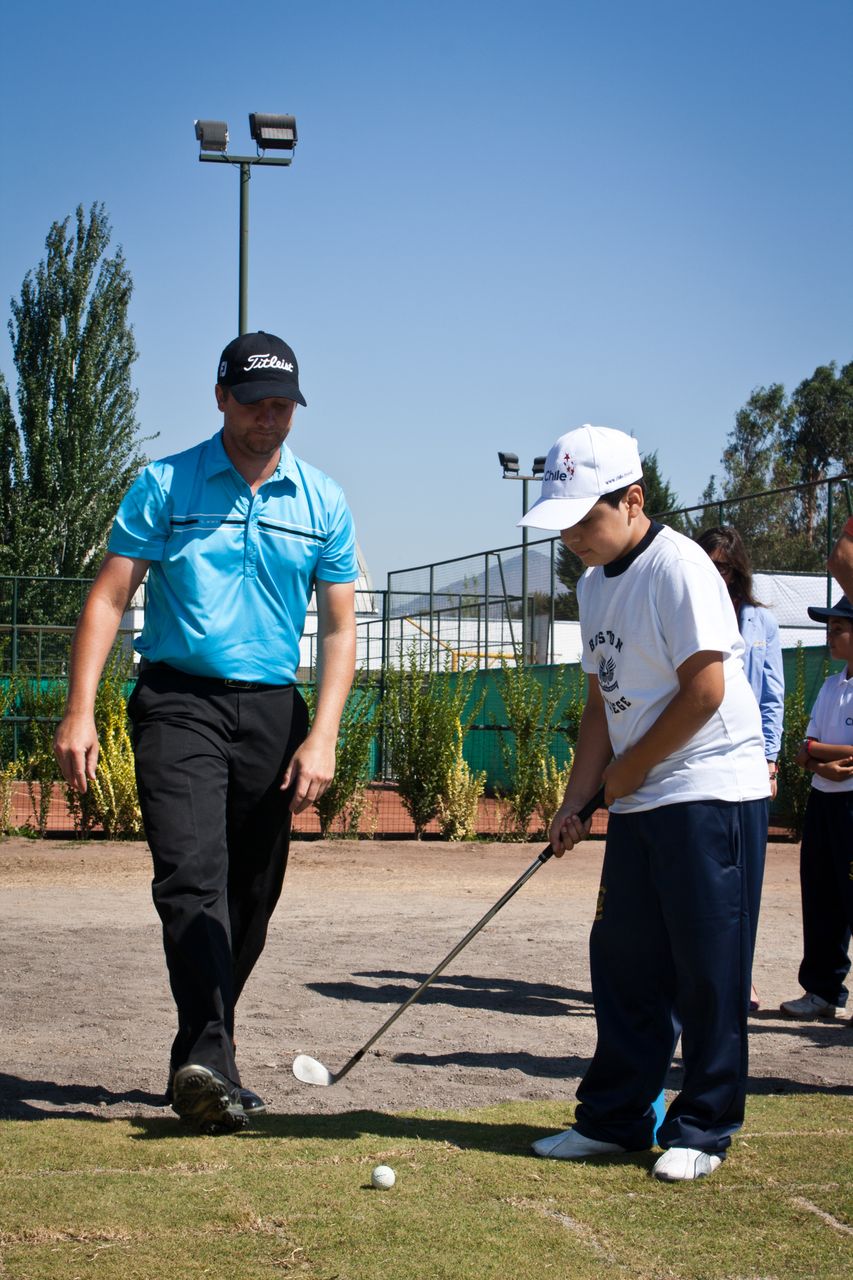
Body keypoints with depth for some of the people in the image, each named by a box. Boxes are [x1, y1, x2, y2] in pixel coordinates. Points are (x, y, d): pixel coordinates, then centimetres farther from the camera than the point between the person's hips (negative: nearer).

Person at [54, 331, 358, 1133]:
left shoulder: (323, 503, 8)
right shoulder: (165, 487, 2)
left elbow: (339, 628, 8)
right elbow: (109, 597, 0)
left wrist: (322, 737, -4)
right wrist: (80, 712, -10)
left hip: (272, 710, 3)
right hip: (179, 700, -3)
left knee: (250, 897, 5)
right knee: (192, 875, -19)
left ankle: (201, 1065, 18)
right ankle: (209, 1061, -27)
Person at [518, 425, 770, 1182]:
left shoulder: (678, 567, -14)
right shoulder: (595, 584, 13)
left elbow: (704, 690, -19)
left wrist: (629, 768, -9)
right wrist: (576, 799, 8)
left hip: (710, 793, -9)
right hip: (639, 805, 9)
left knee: (708, 969, -3)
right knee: (623, 960, 11)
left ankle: (703, 1129, 7)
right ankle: (615, 1118, 20)